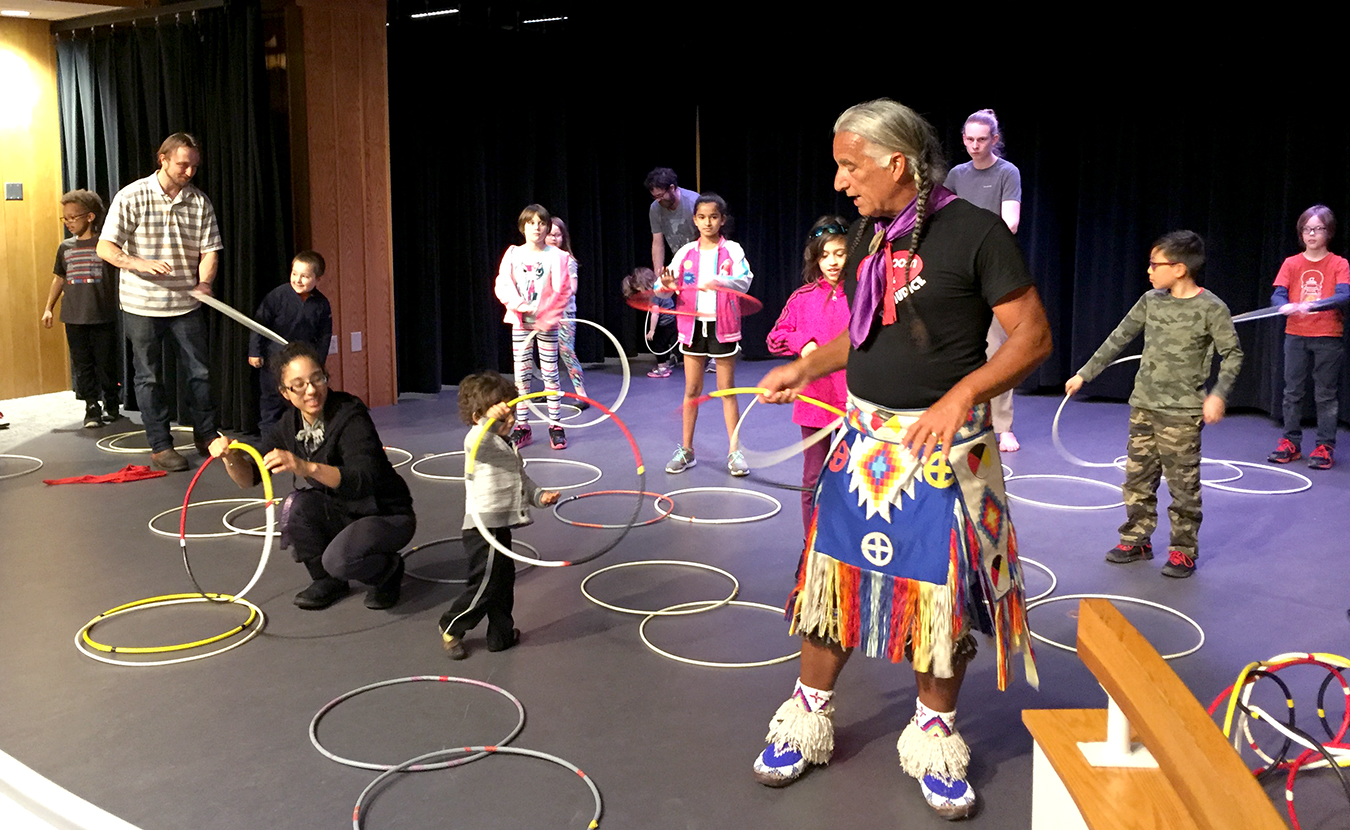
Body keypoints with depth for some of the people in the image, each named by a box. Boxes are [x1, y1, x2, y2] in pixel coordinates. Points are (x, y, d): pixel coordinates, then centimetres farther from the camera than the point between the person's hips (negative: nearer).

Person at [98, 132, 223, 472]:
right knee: (149, 376, 4)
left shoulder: (200, 202, 2)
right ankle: (160, 447, 13)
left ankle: (206, 435, 23)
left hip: (186, 302, 3)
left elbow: (209, 250, 0)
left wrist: (204, 282, -20)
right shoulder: (132, 197, -8)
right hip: (142, 304, -3)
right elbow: (105, 248, -10)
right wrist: (140, 264, -27)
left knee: (200, 371, 7)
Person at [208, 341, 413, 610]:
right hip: (340, 514, 6)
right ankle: (327, 580, 2)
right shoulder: (289, 427, -4)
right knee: (295, 506, -22)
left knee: (339, 559, -32)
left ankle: (389, 571, 3)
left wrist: (306, 467, -51)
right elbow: (249, 478, -4)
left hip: (387, 515, -6)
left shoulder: (350, 415, -24)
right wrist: (231, 456, -26)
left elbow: (364, 481, -38)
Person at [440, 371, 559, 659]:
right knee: (485, 585, -3)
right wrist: (490, 421, -57)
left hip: (500, 527, 10)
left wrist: (539, 495, 9)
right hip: (484, 529, -10)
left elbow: (521, 479, 25)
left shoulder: (507, 446, 18)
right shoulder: (479, 441, -13)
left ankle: (502, 634, 30)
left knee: (503, 581, 17)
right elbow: (478, 442, -39)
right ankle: (451, 628, 16)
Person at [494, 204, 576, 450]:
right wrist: (521, 305, -16)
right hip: (520, 322, 2)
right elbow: (502, 286, -2)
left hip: (547, 322, -2)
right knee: (521, 374, 5)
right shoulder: (513, 255, 3)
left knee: (550, 372, 1)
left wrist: (546, 316, -16)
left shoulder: (557, 256, -3)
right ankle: (522, 426, 12)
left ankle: (555, 426, 9)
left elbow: (563, 291, -6)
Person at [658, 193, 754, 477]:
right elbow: (665, 289, -1)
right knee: (692, 390, 10)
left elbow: (744, 280, -21)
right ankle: (686, 450, 19)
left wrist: (721, 282, -41)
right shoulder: (686, 253, 4)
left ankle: (735, 452, 11)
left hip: (722, 325, -2)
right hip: (693, 325, 2)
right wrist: (666, 285, -25)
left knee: (727, 389, 4)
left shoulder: (732, 250, -3)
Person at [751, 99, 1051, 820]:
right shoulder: (867, 233, 8)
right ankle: (809, 717, 25)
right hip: (863, 435, 6)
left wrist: (964, 392, -25)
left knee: (943, 592, 4)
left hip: (942, 442, -5)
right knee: (834, 574, 8)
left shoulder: (974, 231, -12)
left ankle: (932, 736, 24)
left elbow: (1032, 336, -13)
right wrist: (803, 368, 10)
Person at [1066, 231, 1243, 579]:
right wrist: (1084, 374, 12)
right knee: (1137, 478, 11)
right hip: (1143, 407, 5)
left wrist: (1218, 394, -20)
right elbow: (1118, 339, 11)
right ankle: (1136, 541, 23)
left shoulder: (1211, 308, -10)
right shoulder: (1151, 301, 4)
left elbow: (1233, 354, -6)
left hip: (1182, 413, -5)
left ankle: (1183, 550, 14)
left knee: (1183, 484, 1)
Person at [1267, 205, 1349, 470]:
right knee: (1292, 391, 6)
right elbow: (1277, 295, -4)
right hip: (1296, 336, 3)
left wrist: (1313, 305, -32)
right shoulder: (1291, 263, 6)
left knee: (1326, 394, 2)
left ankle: (1325, 447, 7)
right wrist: (1286, 305, -27)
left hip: (1327, 338, -2)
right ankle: (1291, 443, 15)